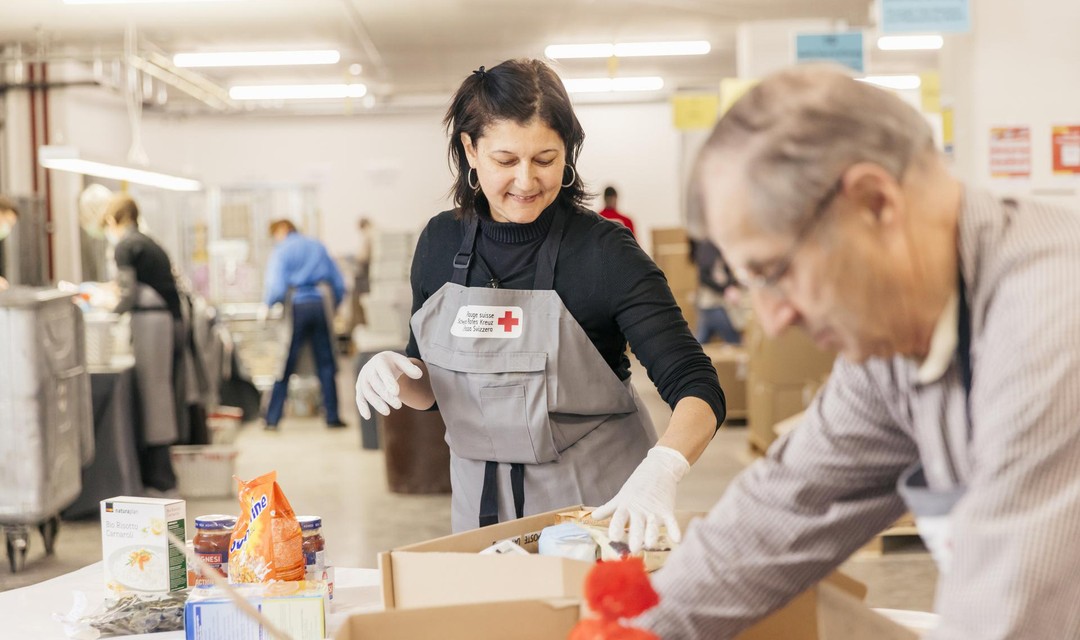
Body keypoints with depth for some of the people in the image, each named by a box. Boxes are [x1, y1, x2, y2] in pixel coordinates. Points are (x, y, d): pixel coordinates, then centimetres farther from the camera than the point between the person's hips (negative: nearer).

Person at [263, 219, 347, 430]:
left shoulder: (281, 251, 2)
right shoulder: (318, 246, 15)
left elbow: (277, 288, -10)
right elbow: (339, 285, 15)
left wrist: (268, 305, 7)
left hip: (297, 306, -3)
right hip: (321, 304, 3)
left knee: (284, 366, 1)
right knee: (326, 364, 9)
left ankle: (272, 419, 2)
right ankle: (332, 416, 9)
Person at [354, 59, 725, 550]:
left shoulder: (605, 251, -16)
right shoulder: (441, 242, -2)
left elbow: (697, 390, -23)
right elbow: (431, 389, 10)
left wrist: (659, 472, -41)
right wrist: (392, 372, -12)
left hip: (598, 506, -4)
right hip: (481, 508, 4)